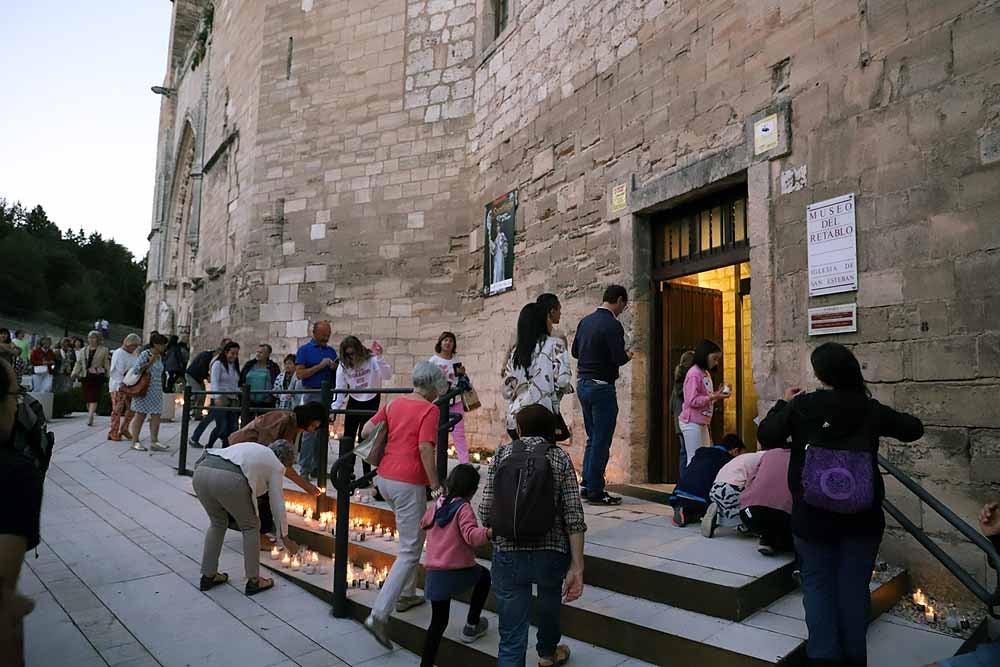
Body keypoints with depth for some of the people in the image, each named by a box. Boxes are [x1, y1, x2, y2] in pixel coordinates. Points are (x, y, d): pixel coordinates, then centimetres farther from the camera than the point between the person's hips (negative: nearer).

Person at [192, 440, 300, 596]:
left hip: (200, 472, 7)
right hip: (229, 480, -7)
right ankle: (254, 581, 19)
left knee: (217, 523, 27)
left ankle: (208, 576, 33)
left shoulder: (252, 448, 35)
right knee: (250, 527, 14)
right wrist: (285, 538, 27)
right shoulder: (276, 465, 17)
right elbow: (277, 504, 17)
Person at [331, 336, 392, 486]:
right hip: (354, 402, 4)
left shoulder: (371, 359, -18)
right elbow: (340, 389, -9)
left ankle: (367, 475, 5)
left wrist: (378, 357, -41)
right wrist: (334, 409, -18)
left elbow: (387, 375, -31)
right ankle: (348, 471, 27)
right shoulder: (343, 366, -8)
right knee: (348, 438, 8)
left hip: (371, 402, -4)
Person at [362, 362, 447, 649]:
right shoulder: (430, 410, -10)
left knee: (410, 536, 27)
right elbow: (425, 449, -20)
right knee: (410, 552, 0)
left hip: (384, 478, 8)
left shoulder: (394, 403, 9)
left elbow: (366, 431, 6)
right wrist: (436, 488, -15)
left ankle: (406, 594, 36)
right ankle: (379, 614, -7)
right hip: (409, 483, -8)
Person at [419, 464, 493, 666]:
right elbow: (471, 535, -29)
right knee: (484, 575, 27)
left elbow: (424, 524, 26)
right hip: (459, 572, -5)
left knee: (438, 622, 15)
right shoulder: (463, 507, -13)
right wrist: (489, 533, -43)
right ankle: (471, 626, 32)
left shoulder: (437, 504, 7)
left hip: (434, 574, 5)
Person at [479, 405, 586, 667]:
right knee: (548, 607, 31)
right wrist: (576, 567, -6)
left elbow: (486, 510, -3)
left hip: (509, 555, -1)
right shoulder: (560, 459, 0)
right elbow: (574, 516, -9)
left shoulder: (504, 453, 0)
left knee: (512, 638, 8)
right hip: (551, 554, 1)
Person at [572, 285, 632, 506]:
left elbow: (575, 351, 17)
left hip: (583, 383, 8)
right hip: (601, 386, -8)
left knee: (592, 438, 17)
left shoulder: (585, 321, 10)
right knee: (602, 441, 0)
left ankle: (587, 485, 21)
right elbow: (619, 358, -20)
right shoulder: (612, 325, -15)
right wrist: (627, 356, 0)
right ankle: (595, 492, 6)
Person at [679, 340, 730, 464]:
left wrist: (718, 394, 4)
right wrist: (714, 397, -20)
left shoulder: (706, 373, 15)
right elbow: (692, 401, -19)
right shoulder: (694, 373, -13)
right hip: (692, 423, -9)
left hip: (702, 423, 9)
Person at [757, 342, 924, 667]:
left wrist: (784, 403, 10)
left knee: (817, 585, 11)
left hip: (812, 516, -1)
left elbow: (766, 437, -3)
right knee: (854, 586, 12)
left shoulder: (801, 406, -11)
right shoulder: (871, 410, -6)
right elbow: (914, 429, 10)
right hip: (862, 518, 2)